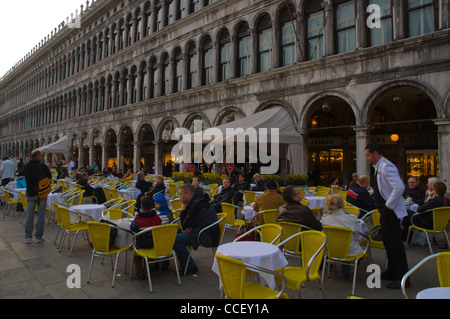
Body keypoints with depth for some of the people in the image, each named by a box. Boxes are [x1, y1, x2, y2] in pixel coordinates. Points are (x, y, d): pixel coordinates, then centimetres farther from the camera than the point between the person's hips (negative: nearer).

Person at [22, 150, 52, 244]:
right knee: (41, 215, 3)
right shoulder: (42, 166, -12)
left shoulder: (26, 167, 1)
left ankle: (28, 237, 12)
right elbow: (49, 177, -3)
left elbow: (26, 178, 13)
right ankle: (39, 237, 8)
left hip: (30, 194, 4)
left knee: (29, 215, 10)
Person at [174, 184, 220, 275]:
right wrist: (186, 228, -5)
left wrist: (183, 209, -3)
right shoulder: (198, 200, 11)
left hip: (206, 237, -11)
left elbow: (185, 225, -16)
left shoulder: (197, 205, -22)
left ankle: (190, 268, -9)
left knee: (175, 239, -21)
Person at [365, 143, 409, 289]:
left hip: (390, 212, -11)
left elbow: (399, 187, -30)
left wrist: (388, 205, -23)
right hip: (385, 212, 11)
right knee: (388, 242, 18)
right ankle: (392, 272, 31)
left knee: (395, 243, -4)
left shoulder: (386, 167, -19)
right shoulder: (379, 167, 13)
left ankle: (402, 278, 5)